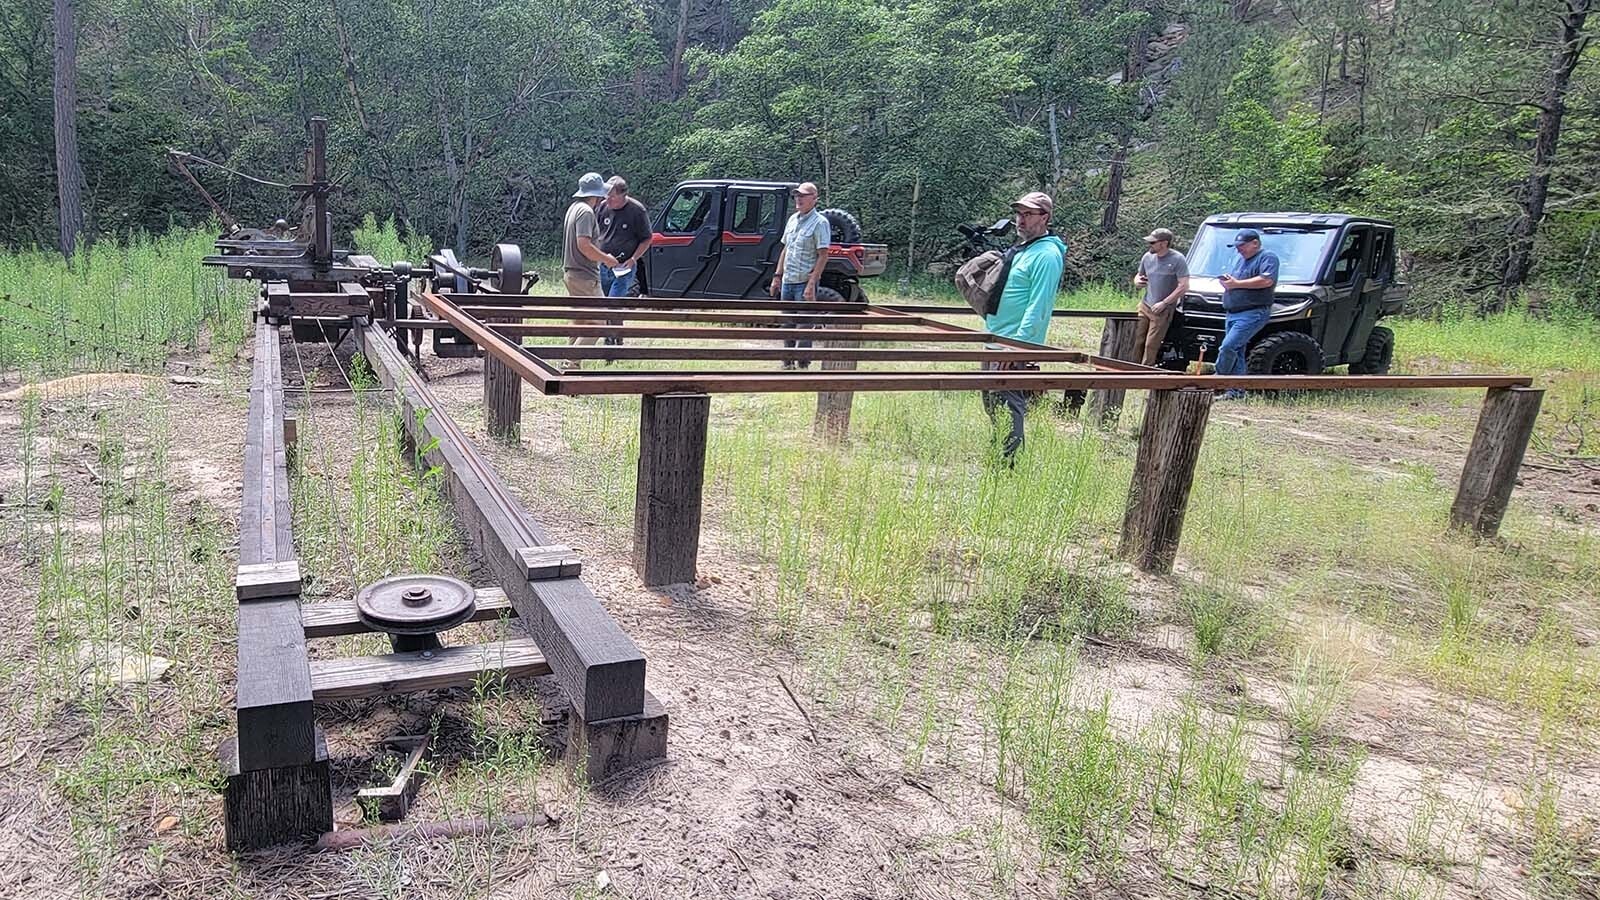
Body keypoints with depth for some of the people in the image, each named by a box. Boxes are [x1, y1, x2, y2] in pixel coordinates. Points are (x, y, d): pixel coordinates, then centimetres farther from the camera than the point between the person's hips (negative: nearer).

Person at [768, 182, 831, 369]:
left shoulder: (820, 222, -8)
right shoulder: (793, 219, 13)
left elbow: (823, 255, -13)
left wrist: (812, 284, -20)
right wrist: (777, 276, 13)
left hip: (804, 283, -7)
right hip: (787, 282, 7)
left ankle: (802, 365, 2)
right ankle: (788, 363, 23)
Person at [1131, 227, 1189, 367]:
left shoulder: (1177, 259, -11)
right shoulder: (1148, 257, 7)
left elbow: (1183, 286, -14)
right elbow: (1138, 275, 24)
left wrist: (1164, 303, -16)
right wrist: (1137, 280, -2)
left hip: (1163, 311, -6)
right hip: (1144, 306, 6)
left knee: (1151, 345, -6)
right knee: (1136, 341, 2)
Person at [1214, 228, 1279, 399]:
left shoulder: (1268, 257, -4)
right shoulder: (1241, 259, 23)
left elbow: (1267, 281, -20)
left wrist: (1237, 283, -16)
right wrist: (1227, 281, 6)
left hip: (1253, 313, -9)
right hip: (1232, 313, 9)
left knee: (1228, 347, -20)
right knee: (1236, 352, 8)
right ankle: (1236, 391, 11)